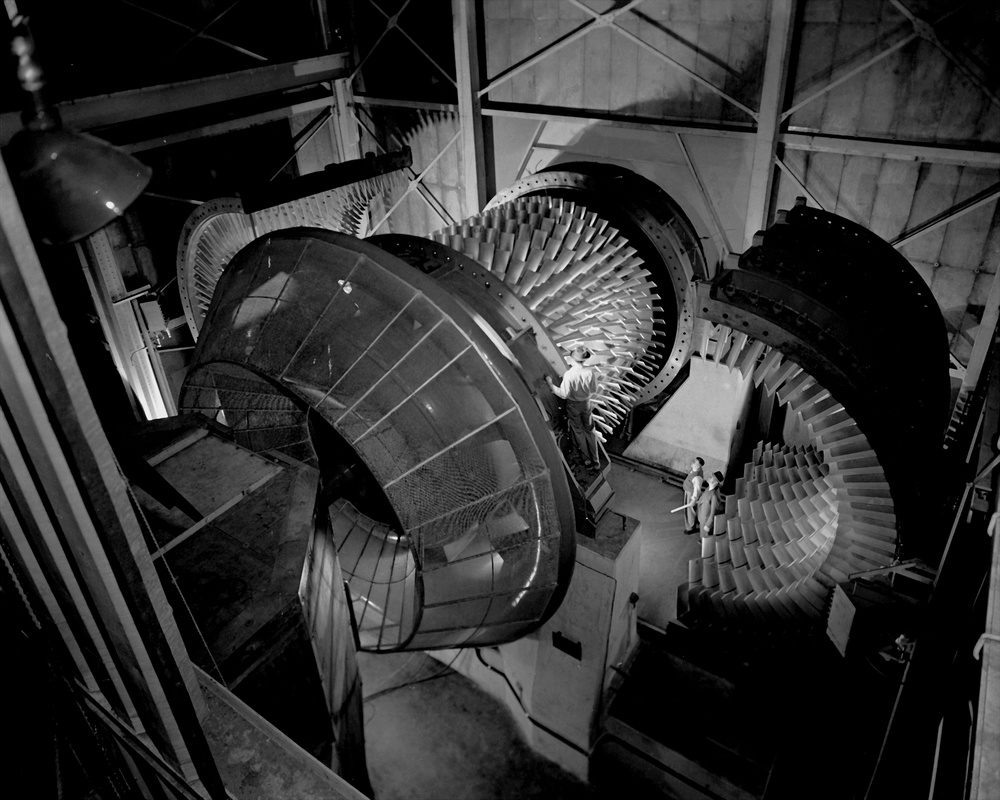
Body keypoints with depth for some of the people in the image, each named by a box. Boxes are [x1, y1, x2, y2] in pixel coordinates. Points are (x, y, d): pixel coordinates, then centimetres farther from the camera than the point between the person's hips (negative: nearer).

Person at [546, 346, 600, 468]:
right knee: (589, 430, 21)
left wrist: (550, 384, -13)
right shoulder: (591, 372, -21)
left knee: (578, 432, 17)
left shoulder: (568, 374, -30)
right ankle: (595, 459, 29)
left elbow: (564, 394, -22)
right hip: (586, 403, 3)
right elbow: (594, 390, -9)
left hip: (573, 405, -3)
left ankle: (587, 459, 26)